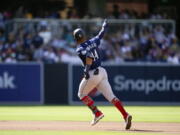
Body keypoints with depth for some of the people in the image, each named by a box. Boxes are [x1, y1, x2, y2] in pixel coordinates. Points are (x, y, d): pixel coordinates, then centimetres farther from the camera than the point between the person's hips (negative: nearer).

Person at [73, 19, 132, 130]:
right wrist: (104, 27, 46)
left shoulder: (79, 49, -8)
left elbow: (89, 57, -26)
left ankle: (97, 113, 3)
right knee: (110, 96, -1)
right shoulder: (93, 41, 10)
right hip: (102, 71, 6)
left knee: (82, 94, 16)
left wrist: (87, 69, -29)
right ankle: (126, 115, -19)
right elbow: (101, 35, 28)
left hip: (92, 74, -6)